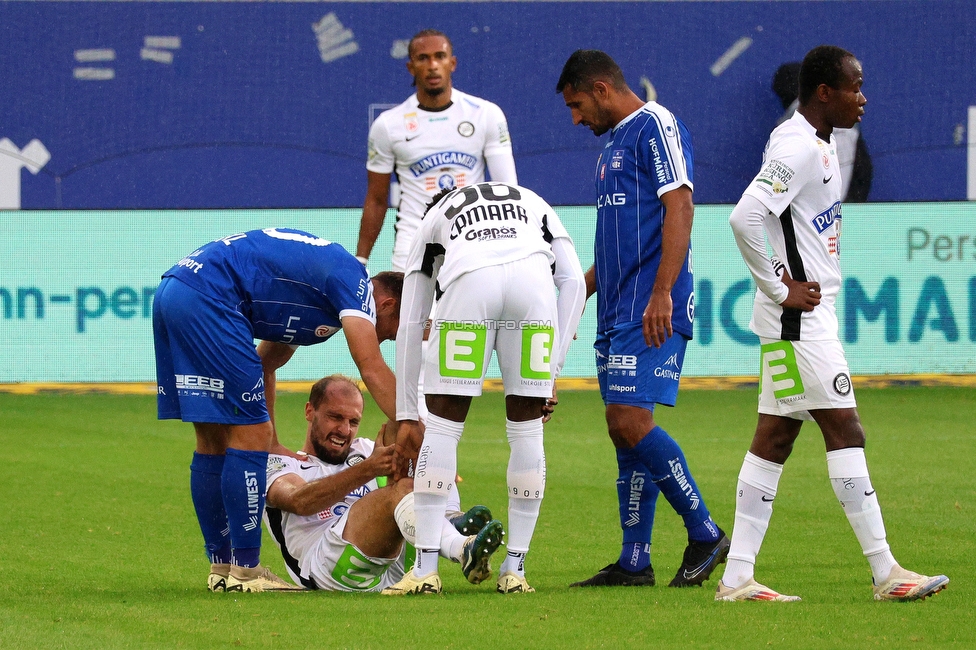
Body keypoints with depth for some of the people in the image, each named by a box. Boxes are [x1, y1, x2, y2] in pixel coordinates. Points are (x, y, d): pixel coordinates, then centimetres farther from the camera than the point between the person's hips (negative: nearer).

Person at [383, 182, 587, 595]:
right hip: (534, 278, 1)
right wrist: (551, 375, 23)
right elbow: (573, 281, 25)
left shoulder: (433, 219, 38)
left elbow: (410, 328, 36)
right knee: (526, 428, 14)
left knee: (443, 425, 10)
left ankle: (425, 569, 7)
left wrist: (405, 416, 40)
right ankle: (514, 569, 15)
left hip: (468, 282, -1)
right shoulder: (533, 204, 41)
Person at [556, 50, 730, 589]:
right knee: (624, 429, 7)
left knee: (631, 422, -16)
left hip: (650, 312, -10)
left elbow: (679, 208, -16)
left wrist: (661, 293, -23)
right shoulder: (613, 144, 22)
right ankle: (634, 562, 10)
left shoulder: (656, 126, -7)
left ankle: (705, 533, -7)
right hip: (617, 312, 10)